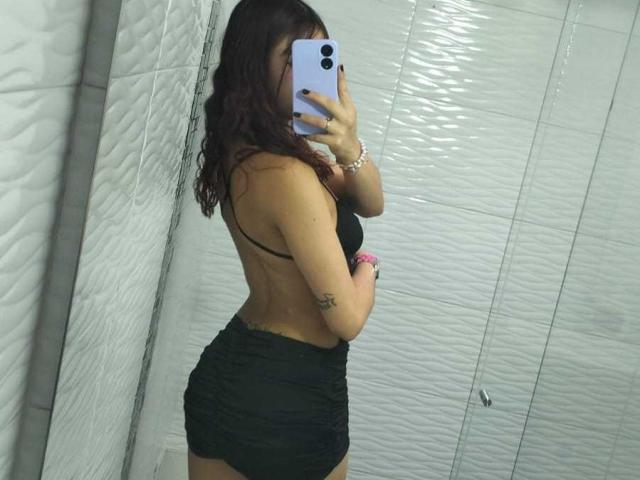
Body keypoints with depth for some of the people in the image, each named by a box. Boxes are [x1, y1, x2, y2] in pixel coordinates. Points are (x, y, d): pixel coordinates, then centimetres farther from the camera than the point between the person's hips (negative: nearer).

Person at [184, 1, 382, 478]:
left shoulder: (242, 150, 1)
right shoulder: (287, 174, -27)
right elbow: (347, 318, -22)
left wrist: (349, 150, -16)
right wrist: (367, 265, -2)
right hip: (291, 396, -7)